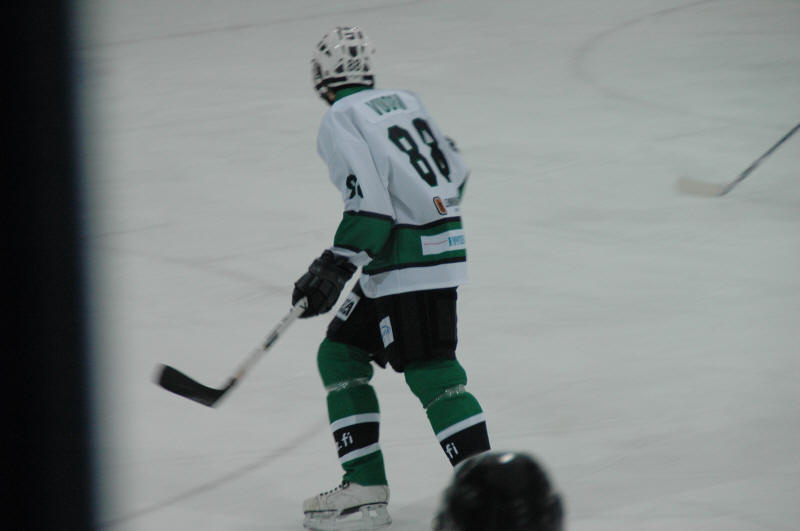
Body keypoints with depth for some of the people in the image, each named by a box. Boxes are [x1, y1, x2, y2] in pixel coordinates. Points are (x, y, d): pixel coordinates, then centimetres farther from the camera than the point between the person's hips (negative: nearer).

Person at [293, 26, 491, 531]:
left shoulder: (339, 121, -9)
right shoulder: (404, 100, 14)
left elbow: (371, 208, -19)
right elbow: (454, 170, 20)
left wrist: (334, 267, -15)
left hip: (410, 257, -9)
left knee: (430, 373, -12)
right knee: (340, 353, 14)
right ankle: (365, 487, 12)